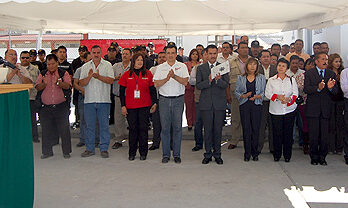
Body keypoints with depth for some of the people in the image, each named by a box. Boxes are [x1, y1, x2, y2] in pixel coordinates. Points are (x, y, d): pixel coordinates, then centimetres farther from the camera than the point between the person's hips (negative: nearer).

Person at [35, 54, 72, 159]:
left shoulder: (64, 73, 3)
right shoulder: (42, 74, 11)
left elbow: (67, 86, -12)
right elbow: (37, 87, 2)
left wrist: (58, 82, -31)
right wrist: (44, 84, -18)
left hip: (61, 106, -2)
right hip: (45, 107, 3)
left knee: (64, 129, 0)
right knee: (46, 130, 8)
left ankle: (66, 151, 11)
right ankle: (47, 151, 20)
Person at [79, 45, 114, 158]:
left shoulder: (107, 65, 5)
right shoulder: (85, 66, 10)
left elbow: (111, 80, -7)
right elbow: (81, 83, 3)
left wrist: (98, 76, -18)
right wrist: (89, 77, -14)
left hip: (103, 100, -2)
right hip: (89, 100, 2)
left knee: (104, 125, 2)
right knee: (90, 126, 7)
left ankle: (104, 148, 10)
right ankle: (90, 148, 16)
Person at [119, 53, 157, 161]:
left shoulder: (148, 74, 4)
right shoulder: (126, 75, 4)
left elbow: (152, 90, 7)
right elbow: (122, 91, 5)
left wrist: (154, 103, -2)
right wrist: (123, 106, 0)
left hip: (144, 106, 0)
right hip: (130, 107, 0)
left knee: (143, 128, 2)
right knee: (132, 129, 5)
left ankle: (143, 153, 13)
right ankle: (132, 153, 15)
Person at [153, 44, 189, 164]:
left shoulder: (182, 66, 6)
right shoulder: (160, 68, 9)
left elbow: (185, 82, -6)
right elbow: (156, 84, 0)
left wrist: (174, 76, -17)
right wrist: (167, 78, -13)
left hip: (178, 100, -1)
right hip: (164, 100, 1)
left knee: (177, 127, 2)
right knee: (165, 128, 2)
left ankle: (176, 154, 12)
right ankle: (165, 155, 11)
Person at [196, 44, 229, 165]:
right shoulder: (200, 68, 6)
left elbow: (226, 85, -5)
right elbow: (198, 86, -3)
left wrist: (218, 79, -24)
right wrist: (209, 81, -19)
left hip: (219, 103, 0)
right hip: (206, 104, 0)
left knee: (218, 130, 5)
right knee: (207, 130, 5)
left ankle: (217, 155, 17)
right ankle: (208, 155, 16)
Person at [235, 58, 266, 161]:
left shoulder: (261, 78, 8)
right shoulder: (241, 78, 9)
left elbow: (264, 92, 5)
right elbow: (236, 92, 7)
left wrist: (258, 96, -15)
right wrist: (243, 96, -11)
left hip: (257, 105, 0)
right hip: (244, 105, 0)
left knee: (256, 129, -1)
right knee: (246, 129, -1)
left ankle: (255, 153, 11)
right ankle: (247, 153, 7)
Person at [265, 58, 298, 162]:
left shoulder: (292, 80, 9)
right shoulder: (271, 80, 7)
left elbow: (295, 93, 2)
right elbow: (267, 93, 0)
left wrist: (288, 99, -18)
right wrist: (277, 97, -18)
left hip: (289, 109, 1)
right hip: (276, 110, -1)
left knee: (288, 132, 2)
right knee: (277, 133, -2)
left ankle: (287, 155, 13)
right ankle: (277, 155, 12)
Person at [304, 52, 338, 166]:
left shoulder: (332, 74, 10)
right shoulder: (309, 73, 2)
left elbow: (335, 92, 3)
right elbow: (306, 89, -9)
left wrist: (330, 88, -19)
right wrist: (318, 88, -25)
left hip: (326, 109, 2)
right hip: (312, 108, -2)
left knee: (325, 136, 3)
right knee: (313, 135, 3)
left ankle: (322, 157, 17)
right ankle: (314, 157, 17)